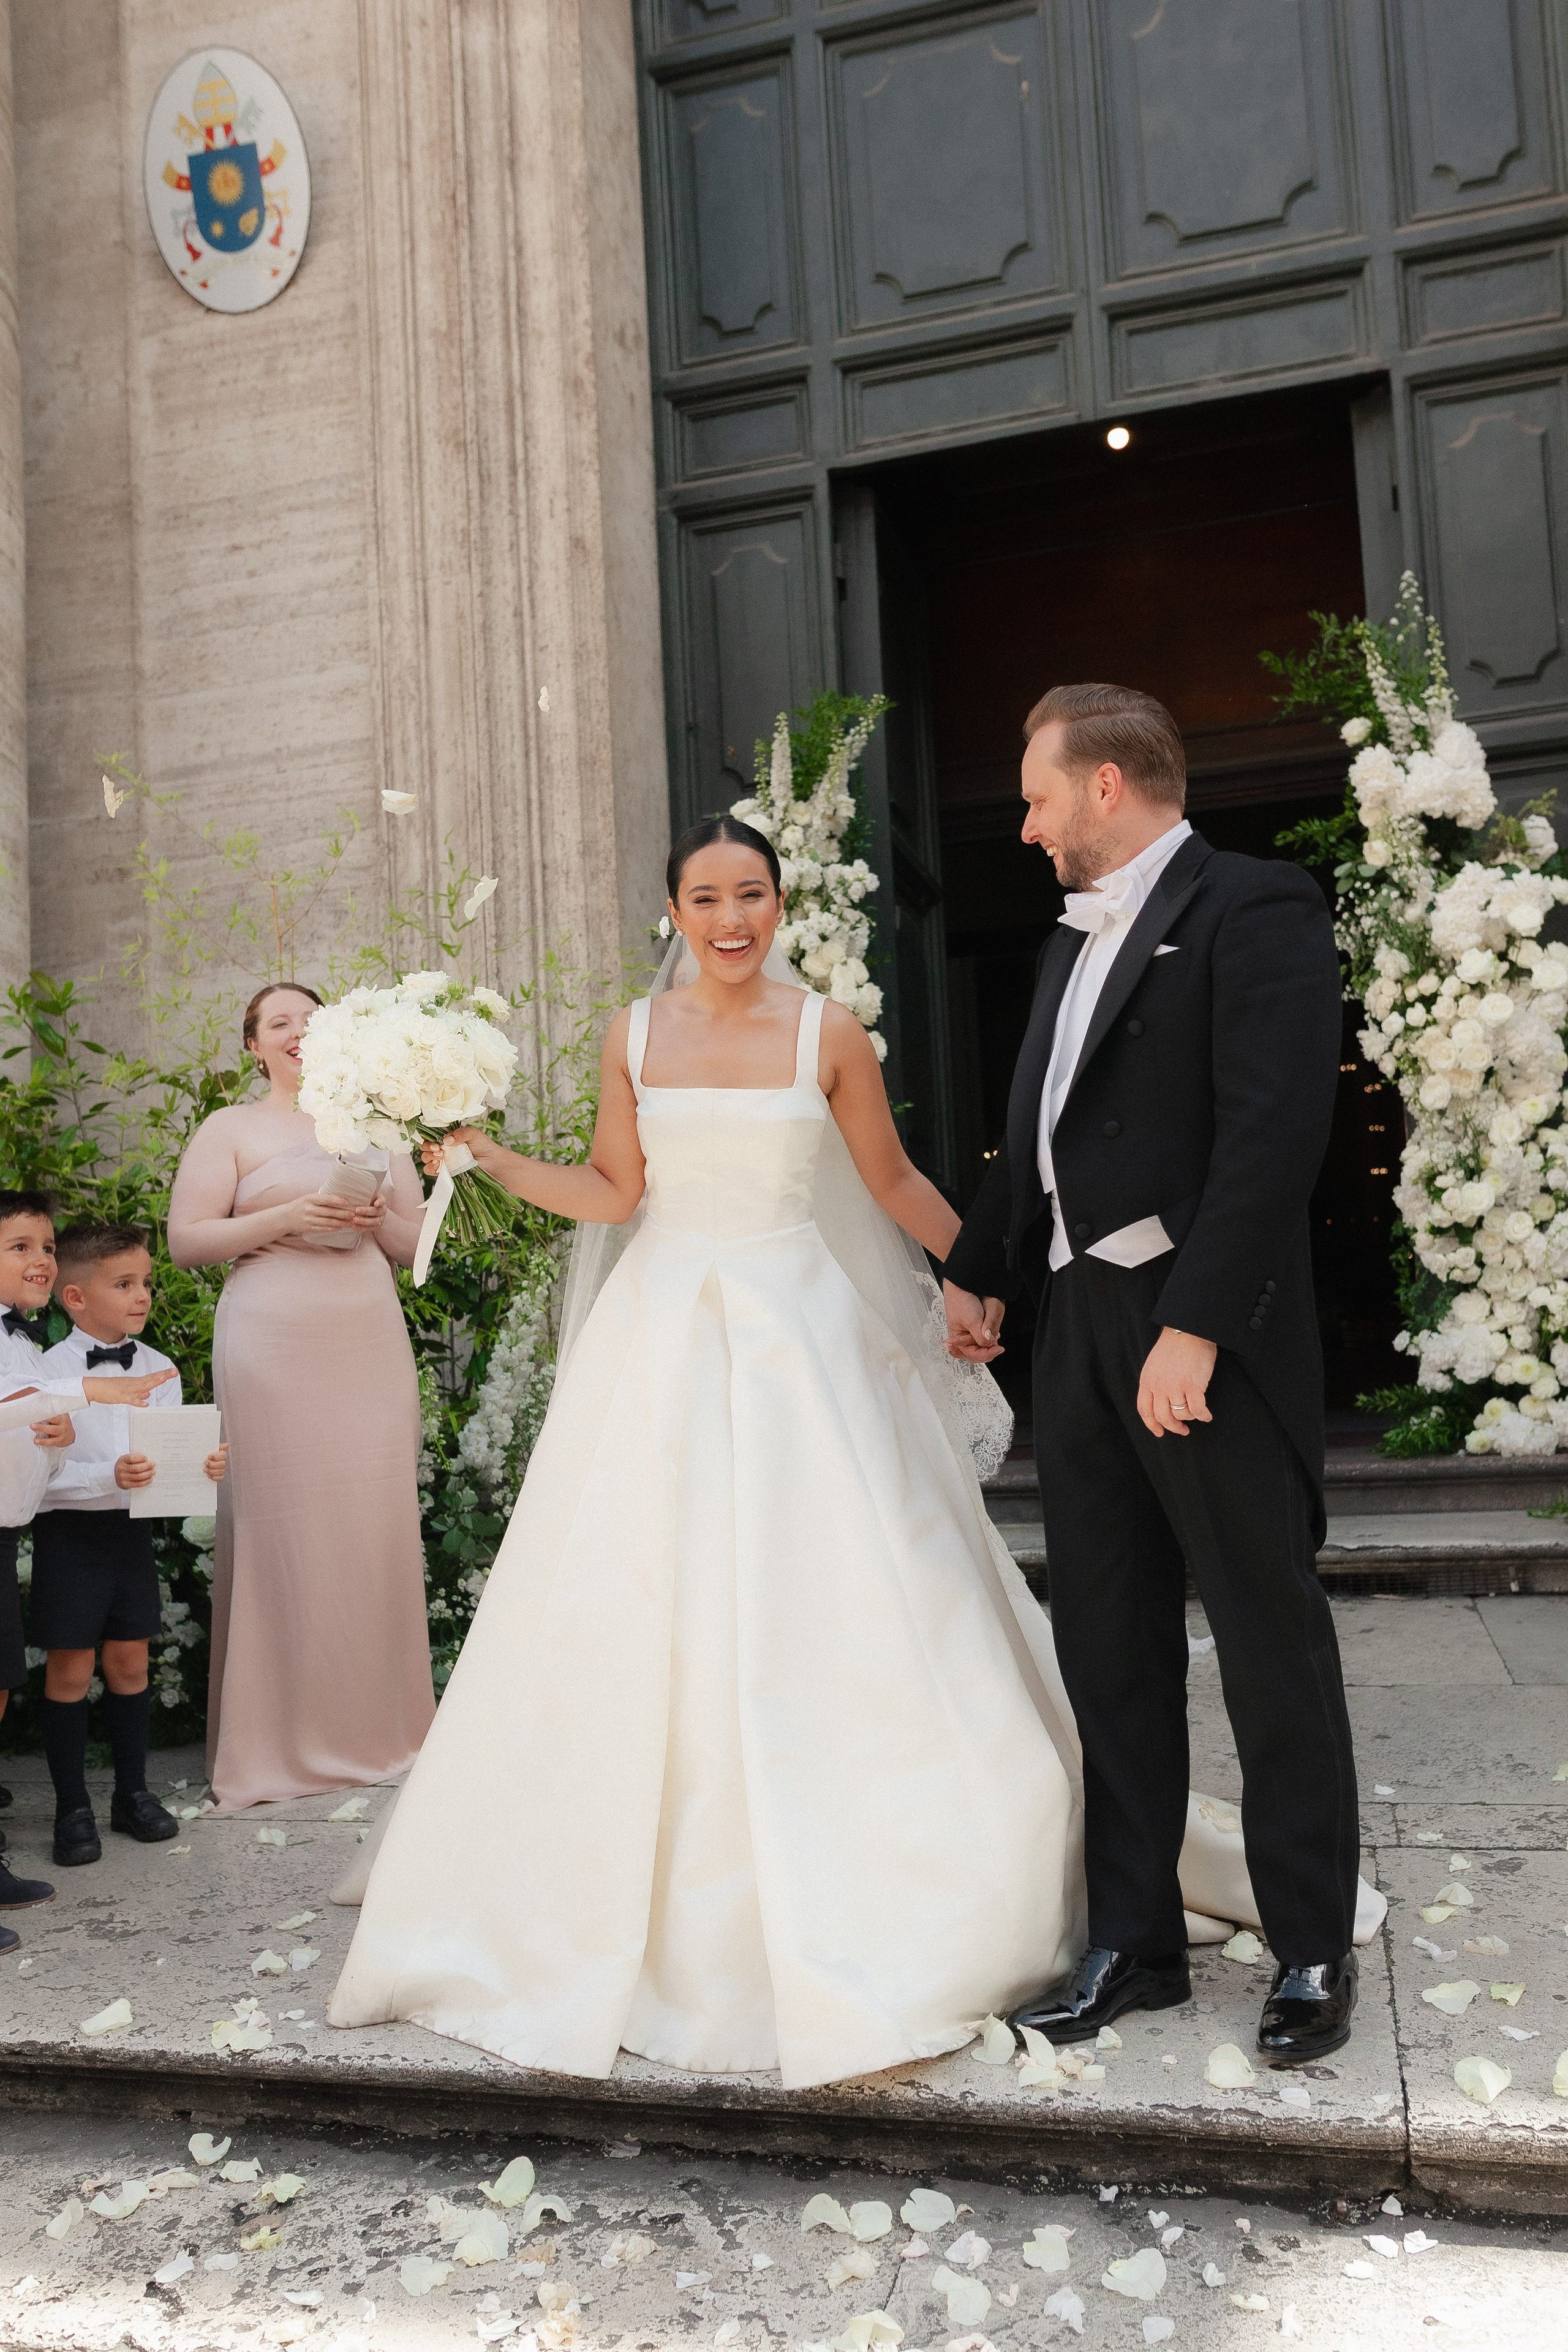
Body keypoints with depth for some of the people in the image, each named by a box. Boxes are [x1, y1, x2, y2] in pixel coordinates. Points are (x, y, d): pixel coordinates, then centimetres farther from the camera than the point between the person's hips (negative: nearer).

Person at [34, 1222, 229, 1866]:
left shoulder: (158, 1369, 3)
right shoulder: (50, 1372, -12)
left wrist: (206, 1465, -17)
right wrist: (109, 1476, -30)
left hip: (132, 1529, 5)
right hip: (68, 1531, -4)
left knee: (129, 1661, 13)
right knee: (70, 1669, 4)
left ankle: (133, 1793, 26)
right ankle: (72, 1809, 16)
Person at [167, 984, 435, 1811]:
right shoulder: (229, 1130, 7)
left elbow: (418, 1239, 19)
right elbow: (186, 1241, -1)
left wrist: (378, 1220, -3)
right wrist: (288, 1218, -12)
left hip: (372, 1348, 4)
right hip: (273, 1349, -3)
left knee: (379, 1526, 1)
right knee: (281, 1529, -5)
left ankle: (377, 1725, 13)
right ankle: (286, 1738, 6)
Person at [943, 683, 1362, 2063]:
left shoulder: (1253, 911, -8)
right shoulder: (1075, 941, 18)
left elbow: (1276, 1131, -19)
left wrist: (1196, 1327, -23)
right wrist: (978, 1270, 27)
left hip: (1210, 1337, -8)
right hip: (1081, 1328, 8)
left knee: (1272, 1640, 5)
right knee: (1109, 1648, 12)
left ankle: (1315, 1950, 21)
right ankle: (1134, 1943, 25)